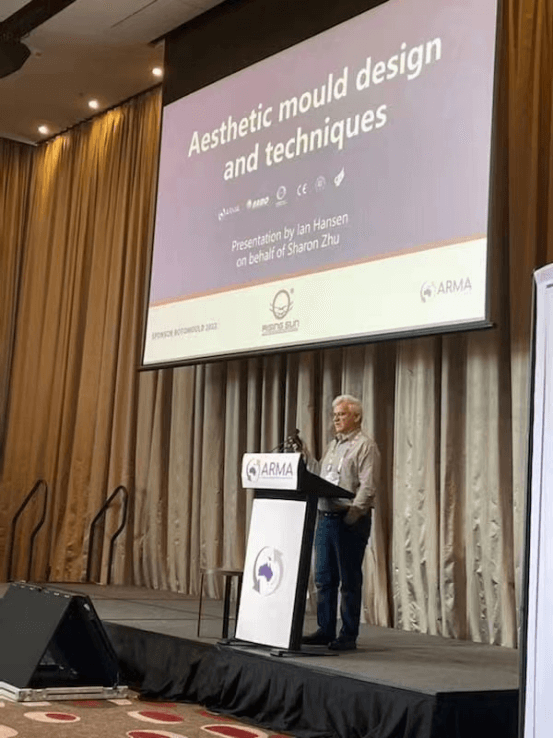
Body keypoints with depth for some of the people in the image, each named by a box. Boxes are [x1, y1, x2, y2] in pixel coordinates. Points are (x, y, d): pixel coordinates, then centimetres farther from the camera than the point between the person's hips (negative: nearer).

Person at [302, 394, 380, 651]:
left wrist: (353, 513, -23)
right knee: (324, 578, 10)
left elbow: (368, 487, -15)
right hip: (325, 516, 8)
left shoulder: (365, 446, -6)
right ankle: (325, 630, 19)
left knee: (349, 580, -1)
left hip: (349, 520, -8)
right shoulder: (332, 446, 19)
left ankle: (348, 636, 5)